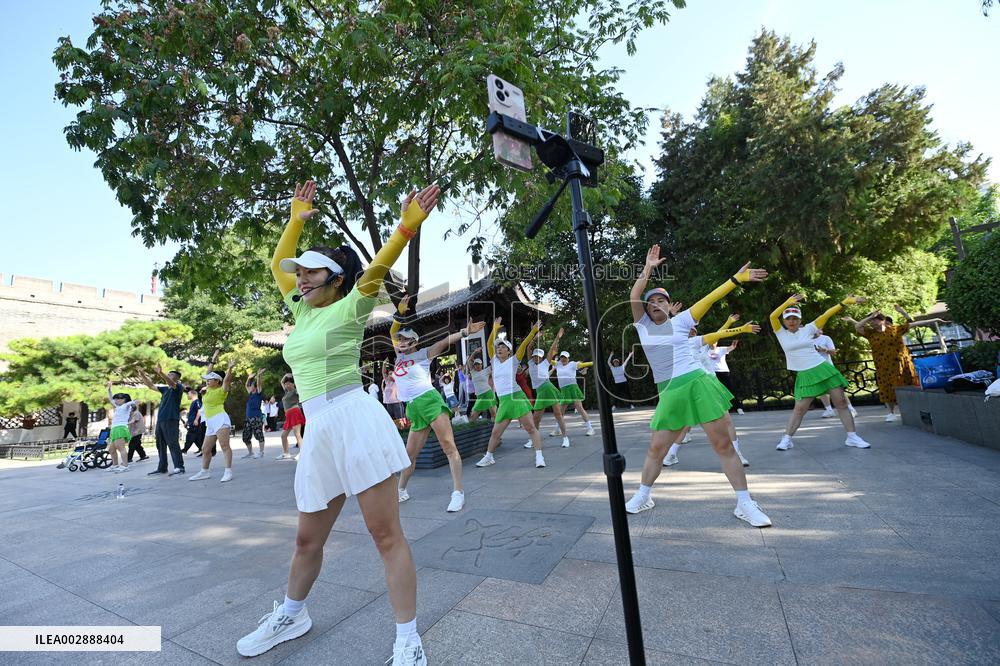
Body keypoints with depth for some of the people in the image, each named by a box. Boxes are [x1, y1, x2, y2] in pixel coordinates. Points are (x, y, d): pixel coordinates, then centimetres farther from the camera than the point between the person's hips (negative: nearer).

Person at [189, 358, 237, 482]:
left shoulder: (221, 390, -2)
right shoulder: (209, 389, 19)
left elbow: (226, 380, -21)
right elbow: (207, 374, 27)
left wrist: (230, 368, -32)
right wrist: (213, 362, 24)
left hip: (220, 419, -9)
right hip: (210, 423, 9)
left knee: (224, 445, -14)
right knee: (205, 449, 13)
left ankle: (228, 472, -17)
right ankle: (204, 472, 25)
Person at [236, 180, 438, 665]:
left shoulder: (348, 309, 0)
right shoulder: (303, 311, 21)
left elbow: (376, 270, -16)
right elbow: (277, 264, 32)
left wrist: (408, 225, -25)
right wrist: (296, 219, 31)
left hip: (354, 419, -7)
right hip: (319, 432, 7)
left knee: (386, 534, -1)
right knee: (308, 538, 21)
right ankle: (291, 615, 45)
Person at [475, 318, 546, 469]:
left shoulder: (513, 360, 3)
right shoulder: (495, 361, 13)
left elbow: (524, 344, -6)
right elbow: (489, 344, 7)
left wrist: (534, 330, -14)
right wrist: (495, 328, 2)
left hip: (517, 397, -4)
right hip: (503, 401, 4)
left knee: (531, 428, -5)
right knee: (496, 432, 9)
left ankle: (539, 457, -1)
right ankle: (488, 457, 26)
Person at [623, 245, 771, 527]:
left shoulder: (680, 321, 5)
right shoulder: (643, 325, 8)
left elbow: (709, 298, 0)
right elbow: (633, 297, -3)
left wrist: (737, 278, -5)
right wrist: (648, 268, -3)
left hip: (698, 384, -1)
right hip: (669, 393, 2)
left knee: (723, 444, 3)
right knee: (656, 447, 6)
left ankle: (745, 504, 18)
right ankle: (642, 496, 23)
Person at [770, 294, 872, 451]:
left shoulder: (808, 329, 3)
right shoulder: (781, 333, -1)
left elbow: (826, 315, -2)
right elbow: (772, 316, -15)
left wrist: (844, 302, -10)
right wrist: (788, 303, -25)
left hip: (823, 368, 2)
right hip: (805, 375, -2)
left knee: (841, 402, 3)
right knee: (799, 408, -5)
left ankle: (852, 437, 14)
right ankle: (786, 439, 4)